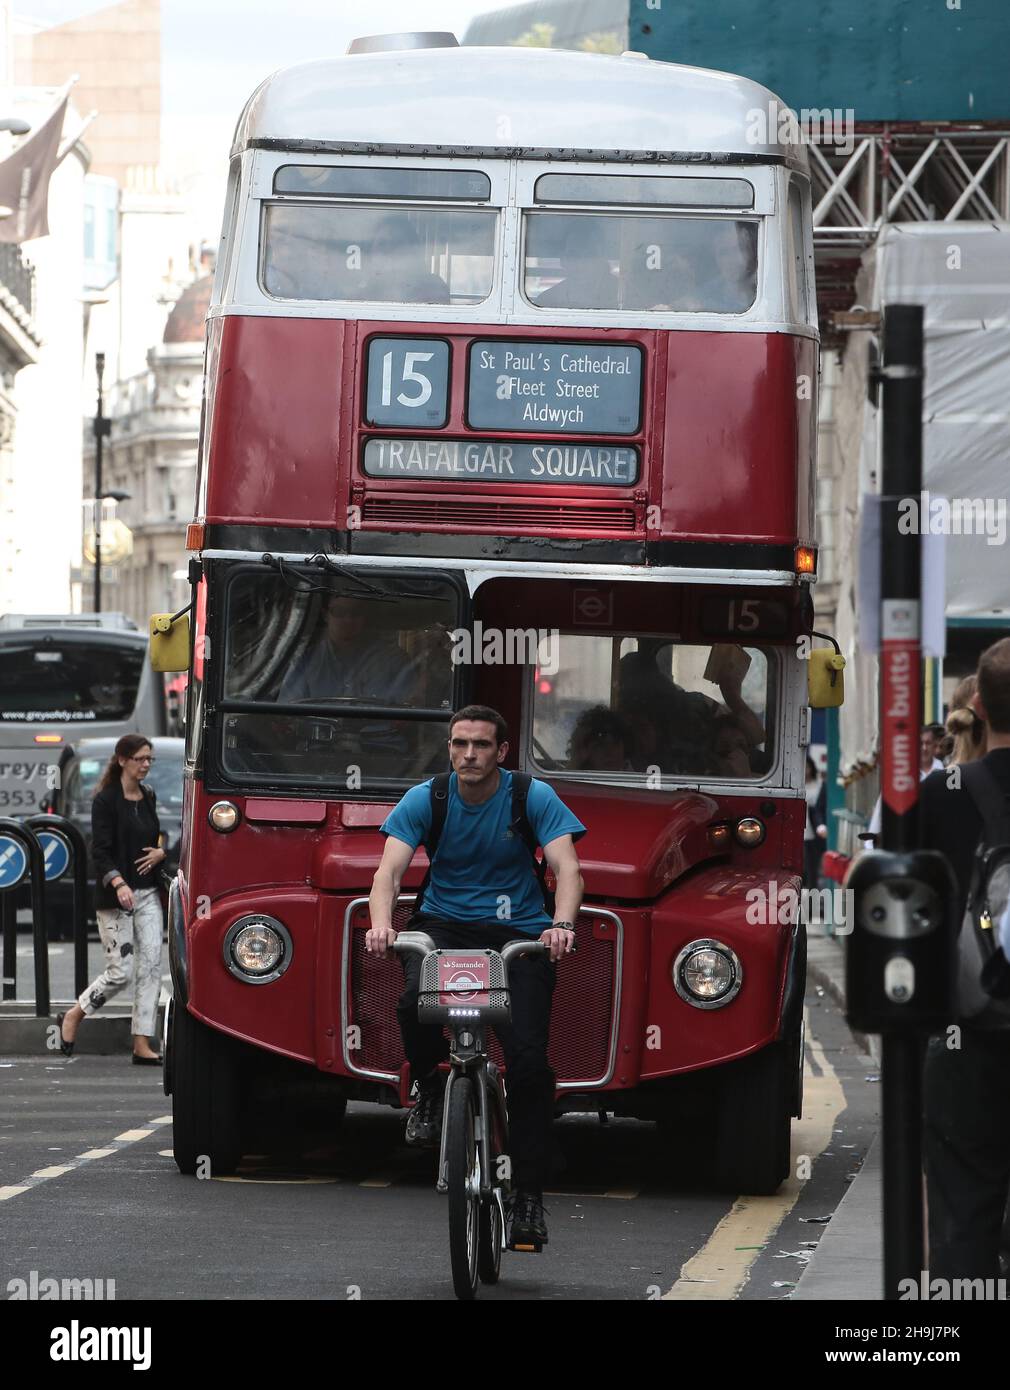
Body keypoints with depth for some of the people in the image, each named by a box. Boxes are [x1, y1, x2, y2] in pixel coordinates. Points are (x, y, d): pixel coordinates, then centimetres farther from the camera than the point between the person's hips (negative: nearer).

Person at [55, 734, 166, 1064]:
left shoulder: (149, 798, 13)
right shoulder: (106, 800, -8)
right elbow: (100, 851, -14)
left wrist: (161, 853, 2)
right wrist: (118, 883, -29)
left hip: (147, 893, 6)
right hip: (115, 897, -6)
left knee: (150, 966, -3)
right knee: (121, 971, -7)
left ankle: (143, 1045, -1)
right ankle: (72, 1018, 15)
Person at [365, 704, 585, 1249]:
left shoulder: (534, 798, -5)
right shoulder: (424, 800, -2)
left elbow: (566, 868, -15)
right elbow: (390, 869, -12)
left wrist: (561, 925, -36)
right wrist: (381, 923, -33)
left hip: (518, 932, -1)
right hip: (443, 926, 1)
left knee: (528, 1060, -15)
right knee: (414, 1003, -33)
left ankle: (529, 1194, -6)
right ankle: (430, 1086, 0)